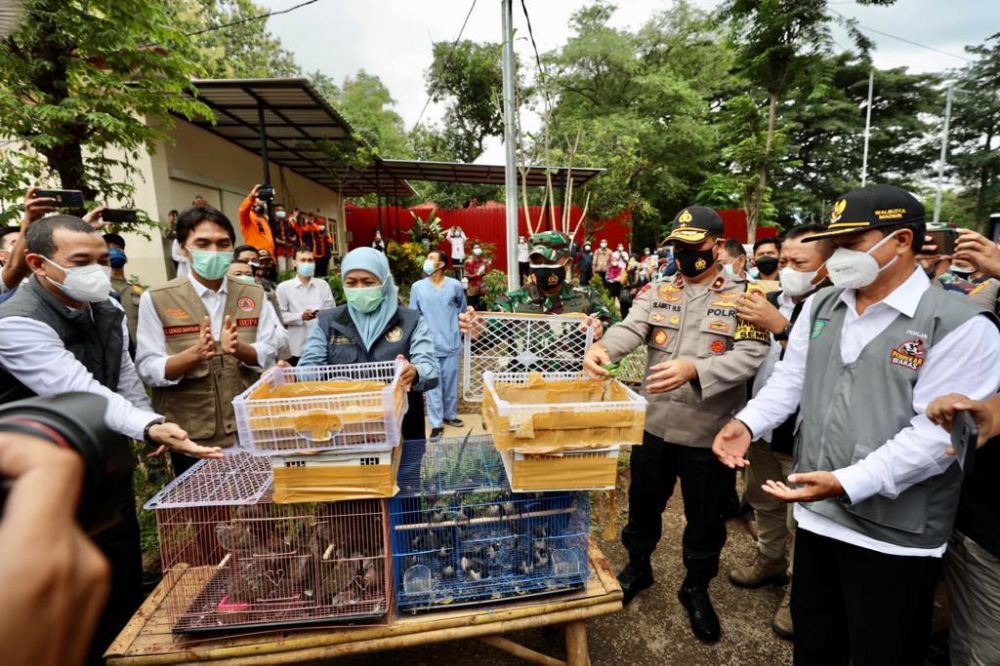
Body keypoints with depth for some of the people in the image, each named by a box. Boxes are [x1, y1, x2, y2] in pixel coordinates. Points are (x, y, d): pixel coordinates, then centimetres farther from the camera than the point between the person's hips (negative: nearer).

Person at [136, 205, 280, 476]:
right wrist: (194, 353, -27)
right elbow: (148, 370, -9)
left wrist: (238, 348, -22)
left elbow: (269, 354, -2)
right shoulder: (156, 300, -5)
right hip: (190, 438, -2)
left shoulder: (254, 295, 3)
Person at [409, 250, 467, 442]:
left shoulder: (455, 285, -2)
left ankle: (450, 415, 32)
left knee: (451, 383, 13)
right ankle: (436, 423, 13)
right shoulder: (417, 287, -3)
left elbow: (462, 309, 15)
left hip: (451, 343, 1)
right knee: (433, 385, 3)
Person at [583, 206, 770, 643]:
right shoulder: (657, 292, 3)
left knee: (705, 519, 17)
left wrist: (694, 369, -35)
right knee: (644, 504, 21)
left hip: (708, 434, -2)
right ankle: (638, 567, 46)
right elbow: (630, 329, -13)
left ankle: (696, 588, 42)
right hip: (654, 425, 3)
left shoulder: (743, 297, -6)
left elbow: (751, 357, -18)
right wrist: (602, 348, -35)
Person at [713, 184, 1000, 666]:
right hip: (816, 513, 5)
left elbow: (938, 433, -20)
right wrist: (747, 423, -8)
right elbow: (790, 379, 8)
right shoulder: (819, 306, 4)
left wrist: (847, 482, -28)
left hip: (894, 535, -5)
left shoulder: (961, 325, -14)